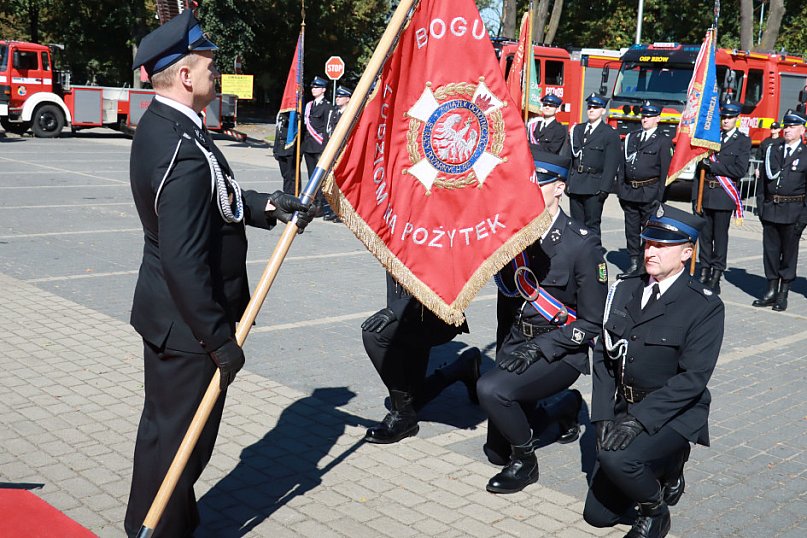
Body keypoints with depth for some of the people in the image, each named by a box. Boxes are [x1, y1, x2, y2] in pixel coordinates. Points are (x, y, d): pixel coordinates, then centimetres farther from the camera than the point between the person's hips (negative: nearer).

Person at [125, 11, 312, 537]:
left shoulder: (160, 126, 5)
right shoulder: (185, 150, -27)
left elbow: (215, 200, 14)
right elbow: (184, 263, -29)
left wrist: (267, 204, -1)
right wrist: (221, 340, -22)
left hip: (164, 314, 11)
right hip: (187, 324, -11)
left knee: (163, 426, 24)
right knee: (181, 436, 6)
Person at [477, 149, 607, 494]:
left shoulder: (581, 244, -16)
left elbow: (592, 323, -14)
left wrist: (538, 348, -21)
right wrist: (508, 348, 0)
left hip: (562, 351, -6)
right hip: (519, 341, 6)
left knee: (491, 389, -30)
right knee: (496, 450, 6)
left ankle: (525, 462, -4)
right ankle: (560, 406, 33)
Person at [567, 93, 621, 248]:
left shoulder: (610, 134, -2)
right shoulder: (577, 130, 15)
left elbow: (611, 164, -7)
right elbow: (570, 158, 14)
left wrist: (604, 188, -15)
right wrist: (568, 182, 8)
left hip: (594, 187, -5)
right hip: (575, 185, 5)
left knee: (592, 225, -2)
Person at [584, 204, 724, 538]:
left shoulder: (705, 306, -13)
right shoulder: (624, 290, 4)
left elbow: (693, 378, -19)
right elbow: (603, 355, 4)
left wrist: (639, 419, -26)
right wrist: (603, 416, -6)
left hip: (674, 415, -6)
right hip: (624, 410, 6)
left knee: (615, 458, -33)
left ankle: (656, 511, -1)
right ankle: (666, 467, 29)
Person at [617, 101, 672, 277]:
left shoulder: (663, 141, -1)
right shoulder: (631, 137, 13)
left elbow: (665, 171, -5)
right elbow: (622, 163, 13)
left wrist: (659, 197, -10)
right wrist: (621, 189, 7)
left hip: (649, 193, -5)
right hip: (629, 190, 5)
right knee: (631, 229, 9)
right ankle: (634, 263, 17)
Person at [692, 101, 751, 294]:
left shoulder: (743, 142, 2)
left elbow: (740, 170, -10)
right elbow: (699, 168, 10)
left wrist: (712, 165, -13)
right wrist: (695, 196, 5)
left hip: (724, 196, -3)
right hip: (705, 193, 3)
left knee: (720, 236, 0)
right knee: (705, 235, 7)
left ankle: (716, 278, 6)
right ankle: (704, 273, 15)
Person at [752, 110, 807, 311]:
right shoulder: (772, 150, 9)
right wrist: (761, 205, 4)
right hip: (770, 209, 3)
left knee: (789, 252, 5)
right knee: (770, 250, 8)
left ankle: (783, 295, 14)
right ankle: (771, 291, 18)